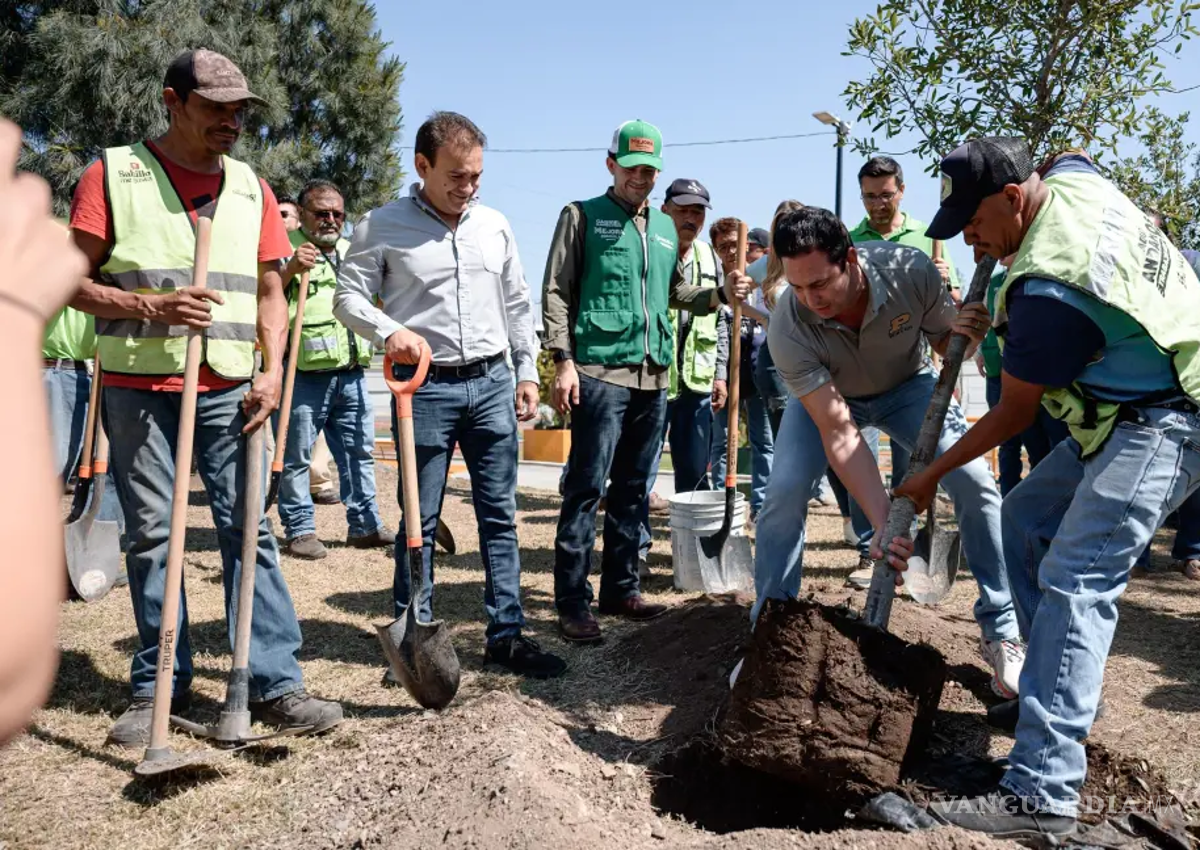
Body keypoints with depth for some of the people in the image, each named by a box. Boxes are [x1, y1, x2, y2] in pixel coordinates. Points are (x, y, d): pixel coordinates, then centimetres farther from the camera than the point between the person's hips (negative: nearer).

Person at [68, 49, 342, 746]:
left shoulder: (252, 188, 12)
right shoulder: (113, 174, 2)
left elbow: (270, 291, 13)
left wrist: (273, 369, -2)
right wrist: (151, 306, -16)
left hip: (229, 388, 2)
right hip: (137, 387, -2)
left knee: (248, 528, -1)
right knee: (152, 534, 4)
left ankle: (277, 683, 3)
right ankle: (160, 685, 16)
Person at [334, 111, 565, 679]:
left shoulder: (494, 225, 10)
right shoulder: (383, 226, -2)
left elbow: (516, 304, 15)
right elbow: (349, 297, -3)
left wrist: (527, 372, 11)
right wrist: (389, 331, -22)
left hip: (492, 382, 4)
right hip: (424, 386, -3)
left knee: (500, 515, 6)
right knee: (419, 519, 4)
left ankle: (507, 634, 15)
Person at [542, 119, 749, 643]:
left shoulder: (666, 228, 19)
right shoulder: (583, 216, 2)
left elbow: (676, 293, 27)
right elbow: (556, 293, -3)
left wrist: (721, 294, 8)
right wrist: (563, 360, -12)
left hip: (653, 377, 6)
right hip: (600, 371, -6)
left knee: (633, 490, 11)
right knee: (586, 488, -6)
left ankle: (621, 590, 21)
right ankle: (572, 603, -1)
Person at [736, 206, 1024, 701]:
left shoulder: (911, 271, -32)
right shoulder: (788, 329, -36)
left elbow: (944, 343, -11)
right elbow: (837, 432, -37)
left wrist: (961, 334, -36)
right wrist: (883, 524, -43)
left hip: (906, 384, 1)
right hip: (826, 396, -1)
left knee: (976, 484, -13)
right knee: (784, 493, -21)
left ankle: (1001, 635, 2)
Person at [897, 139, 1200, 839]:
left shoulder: (1049, 289, -28)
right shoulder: (1073, 175, -1)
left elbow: (1013, 415, -16)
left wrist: (931, 476, -2)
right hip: (1127, 412, 11)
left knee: (1074, 583, -20)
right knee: (1026, 519, 14)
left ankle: (1042, 794, -22)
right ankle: (1069, 690, 23)